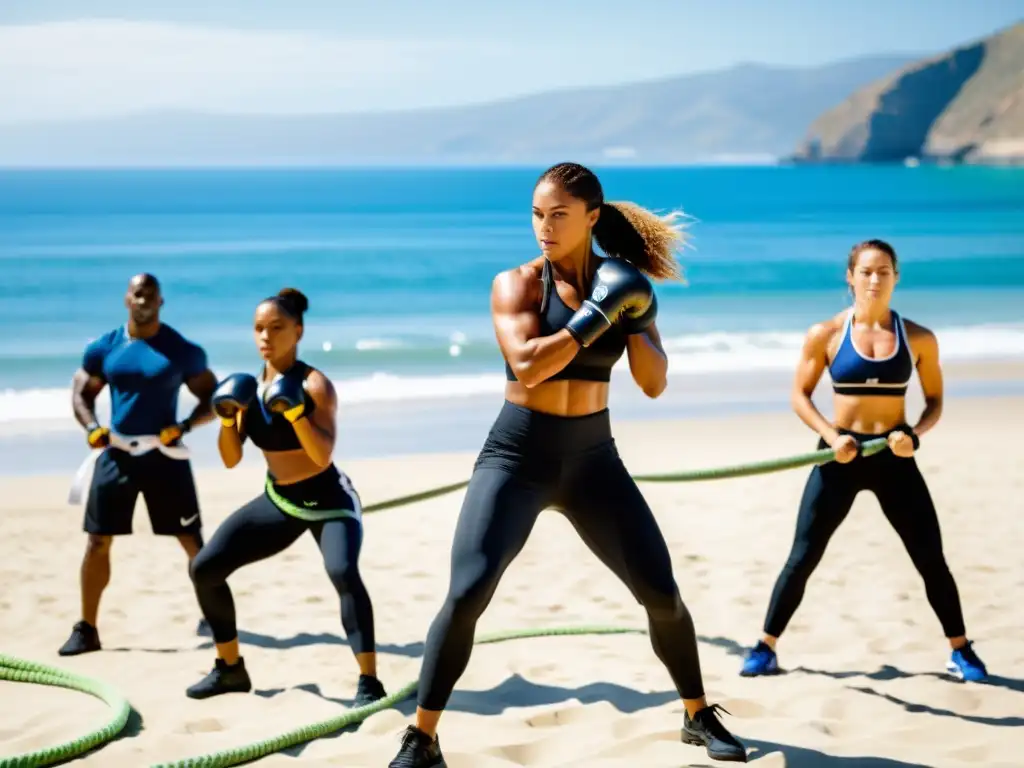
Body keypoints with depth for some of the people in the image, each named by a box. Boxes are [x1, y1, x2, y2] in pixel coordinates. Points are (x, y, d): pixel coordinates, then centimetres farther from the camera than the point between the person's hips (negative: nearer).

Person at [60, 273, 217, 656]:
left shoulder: (183, 350, -3)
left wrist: (184, 426, -16)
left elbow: (211, 398, 1)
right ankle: (86, 629, 8)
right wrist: (92, 429, -7)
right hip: (116, 453, 2)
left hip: (164, 454, -2)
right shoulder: (104, 348, 4)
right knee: (98, 540, 0)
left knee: (192, 540, 1)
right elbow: (81, 393, 12)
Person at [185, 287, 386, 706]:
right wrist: (227, 418, -17)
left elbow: (323, 457, -28)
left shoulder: (315, 385, -17)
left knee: (343, 572, -34)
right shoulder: (251, 387, 0)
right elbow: (232, 459, 0)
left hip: (328, 501, -7)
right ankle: (230, 669, 18)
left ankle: (369, 682, -29)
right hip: (278, 501, 7)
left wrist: (294, 411, -39)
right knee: (204, 568, 2)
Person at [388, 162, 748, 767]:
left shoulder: (622, 284, 3)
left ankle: (699, 717, 25)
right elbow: (527, 366, -24)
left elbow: (655, 384, -1)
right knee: (468, 593, -17)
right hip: (518, 456, -3)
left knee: (662, 592, 3)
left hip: (592, 459, 3)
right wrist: (597, 316, -26)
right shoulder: (517, 284, -7)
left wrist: (632, 320, -15)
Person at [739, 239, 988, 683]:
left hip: (894, 458, 1)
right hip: (841, 456, -1)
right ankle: (765, 648, 11)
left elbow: (935, 401, 5)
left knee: (931, 559, 4)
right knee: (803, 558, 0)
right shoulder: (825, 335, -4)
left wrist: (915, 434, -14)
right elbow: (800, 396, 0)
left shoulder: (918, 338, -1)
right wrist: (831, 436, -15)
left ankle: (961, 651, 19)